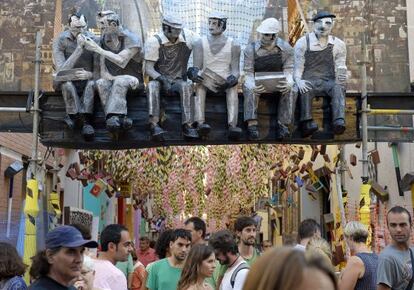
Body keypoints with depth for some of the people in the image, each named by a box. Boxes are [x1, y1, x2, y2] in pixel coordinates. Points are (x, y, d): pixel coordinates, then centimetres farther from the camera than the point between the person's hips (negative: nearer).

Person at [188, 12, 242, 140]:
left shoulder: (233, 45, 5)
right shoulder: (200, 43, 6)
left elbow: (235, 70, -1)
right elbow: (196, 67, 0)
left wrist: (230, 81, -24)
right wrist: (194, 73, -26)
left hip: (225, 82, 0)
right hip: (206, 81, 0)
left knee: (233, 87, -34)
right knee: (199, 84, -34)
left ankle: (232, 125, -53)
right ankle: (200, 123, -51)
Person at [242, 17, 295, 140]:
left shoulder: (286, 49, -5)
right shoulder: (250, 49, -8)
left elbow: (288, 70, -7)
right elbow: (248, 73, -11)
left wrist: (288, 83, -32)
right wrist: (253, 87, -34)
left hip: (278, 84, 1)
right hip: (257, 83, -1)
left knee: (292, 90, -28)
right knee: (249, 89, -33)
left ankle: (283, 125, -27)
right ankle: (252, 125, -40)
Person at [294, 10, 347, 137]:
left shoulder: (338, 44, 10)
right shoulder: (303, 43, 3)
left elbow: (341, 66, 12)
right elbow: (297, 67, 3)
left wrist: (342, 77, -13)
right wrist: (298, 80, -19)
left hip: (328, 81, 2)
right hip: (309, 81, -1)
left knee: (338, 87, -33)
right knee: (305, 89, -37)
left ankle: (339, 122, -51)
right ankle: (307, 123, -50)